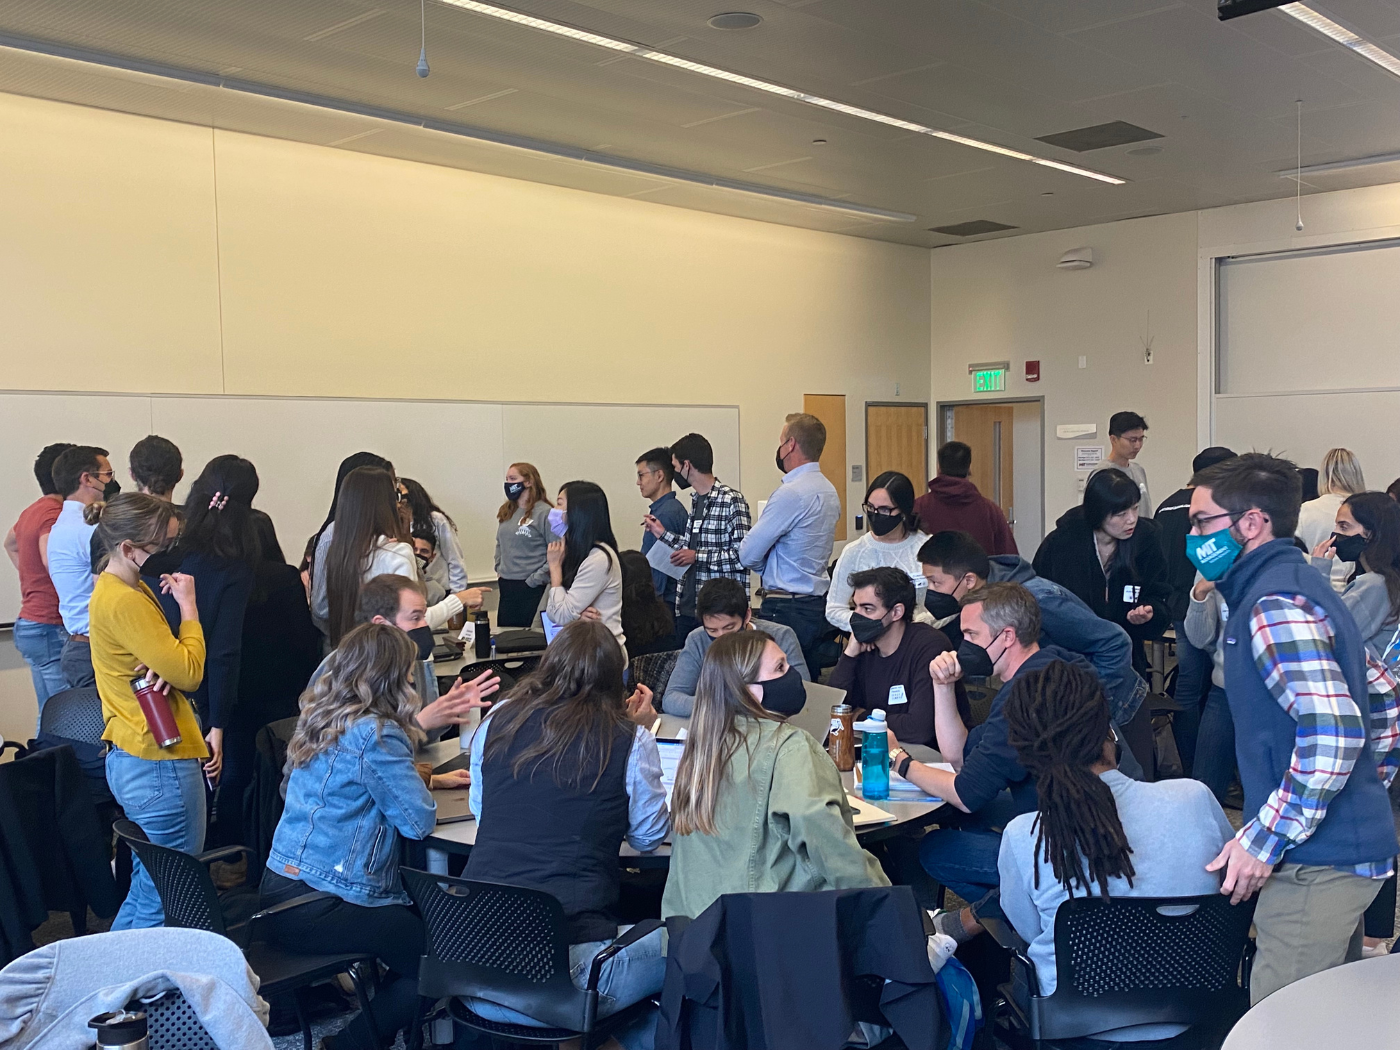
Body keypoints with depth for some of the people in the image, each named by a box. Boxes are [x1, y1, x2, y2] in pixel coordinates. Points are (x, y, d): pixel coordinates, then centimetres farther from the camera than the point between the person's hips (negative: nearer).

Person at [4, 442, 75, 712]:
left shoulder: (31, 511, 14)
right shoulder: (55, 515, -17)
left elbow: (10, 542, 33)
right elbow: (52, 558, -32)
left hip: (29, 623, 10)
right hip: (52, 628, -10)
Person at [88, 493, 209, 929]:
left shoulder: (123, 588, 12)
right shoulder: (125, 602, -20)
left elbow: (172, 663, 14)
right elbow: (189, 673, -20)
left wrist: (166, 670, -9)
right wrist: (188, 606, -12)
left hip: (133, 759, 11)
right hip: (159, 765, -11)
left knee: (146, 886, 21)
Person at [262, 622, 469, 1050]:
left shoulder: (319, 716, 9)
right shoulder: (375, 734, -19)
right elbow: (419, 821, -17)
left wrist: (427, 778, 24)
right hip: (320, 910, -9)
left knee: (423, 913, 20)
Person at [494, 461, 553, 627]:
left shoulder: (544, 513, -12)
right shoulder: (506, 512, 11)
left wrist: (536, 579, -16)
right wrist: (499, 569, 13)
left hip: (531, 588, -7)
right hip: (506, 587, 7)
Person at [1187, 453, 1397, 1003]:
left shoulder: (1274, 605, -17)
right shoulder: (1296, 583, 16)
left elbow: (1334, 733, -27)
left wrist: (1264, 839, -22)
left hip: (1316, 859, -11)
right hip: (1349, 845, 11)